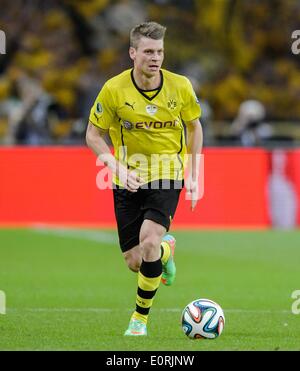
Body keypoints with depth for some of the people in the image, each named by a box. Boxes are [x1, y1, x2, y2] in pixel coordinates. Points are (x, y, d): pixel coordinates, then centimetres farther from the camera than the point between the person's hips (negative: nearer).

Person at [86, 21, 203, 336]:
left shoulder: (180, 86, -8)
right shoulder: (114, 89, -12)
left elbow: (194, 126, 9)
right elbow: (93, 135, -2)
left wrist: (193, 176, 5)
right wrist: (119, 168, -17)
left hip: (167, 175, -1)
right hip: (128, 179, 1)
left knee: (149, 242, -24)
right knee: (134, 262, 1)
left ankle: (140, 319, -3)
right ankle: (166, 251, 41)